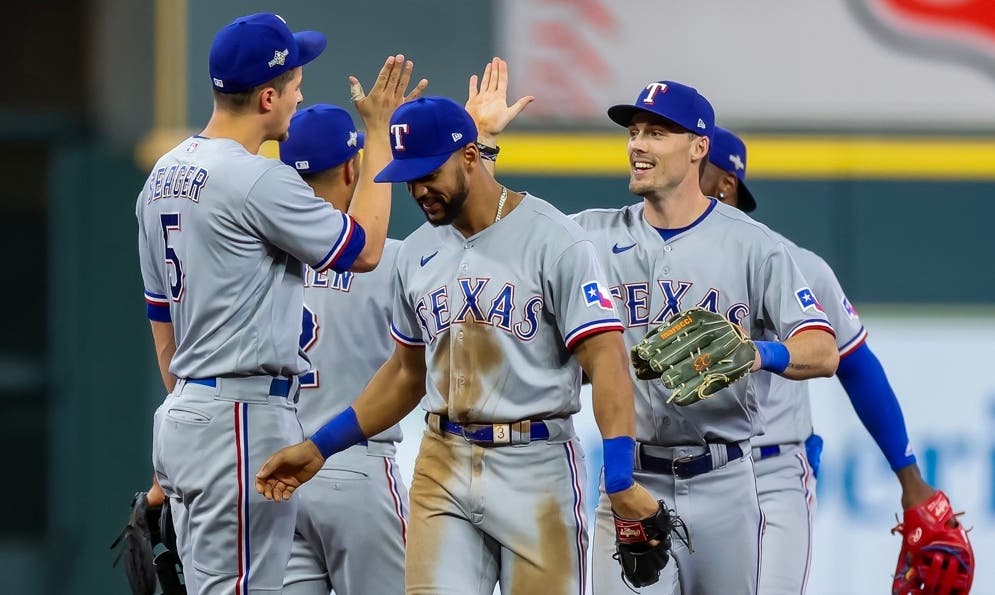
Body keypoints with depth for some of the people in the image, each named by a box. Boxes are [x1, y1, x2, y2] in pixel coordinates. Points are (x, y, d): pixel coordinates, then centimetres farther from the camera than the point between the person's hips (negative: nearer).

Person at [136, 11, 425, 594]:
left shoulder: (164, 176, 13)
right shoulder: (259, 181, -16)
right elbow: (364, 249, -6)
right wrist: (379, 134, 1)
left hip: (182, 414, 10)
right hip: (245, 417, -10)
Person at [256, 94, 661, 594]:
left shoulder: (554, 242, -9)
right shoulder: (418, 254, 12)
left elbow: (606, 360, -15)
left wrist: (621, 481, -25)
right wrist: (320, 447, 17)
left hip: (536, 465, -5)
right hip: (443, 465, 5)